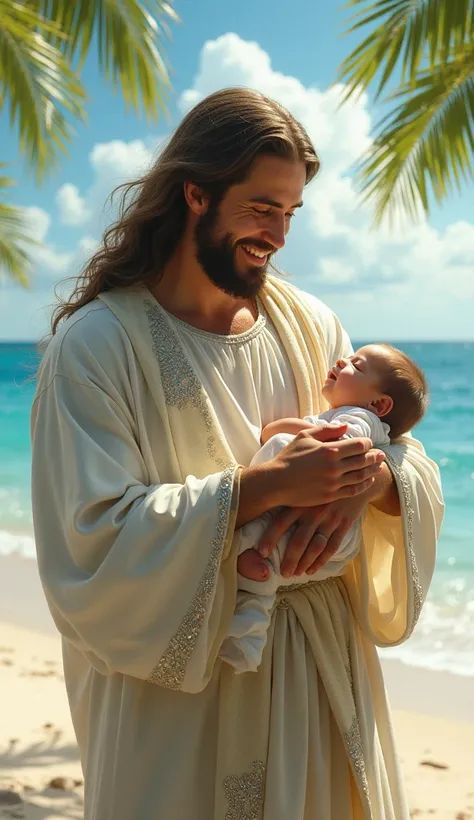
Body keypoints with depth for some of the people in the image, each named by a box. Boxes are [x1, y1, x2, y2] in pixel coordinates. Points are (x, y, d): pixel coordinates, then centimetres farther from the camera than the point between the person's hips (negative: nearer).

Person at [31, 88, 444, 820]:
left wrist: (371, 476, -20)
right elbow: (94, 538, -20)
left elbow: (418, 475, 4)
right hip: (178, 695, -4)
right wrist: (268, 485, -26)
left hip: (321, 676, 5)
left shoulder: (309, 326, 4)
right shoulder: (96, 343, -12)